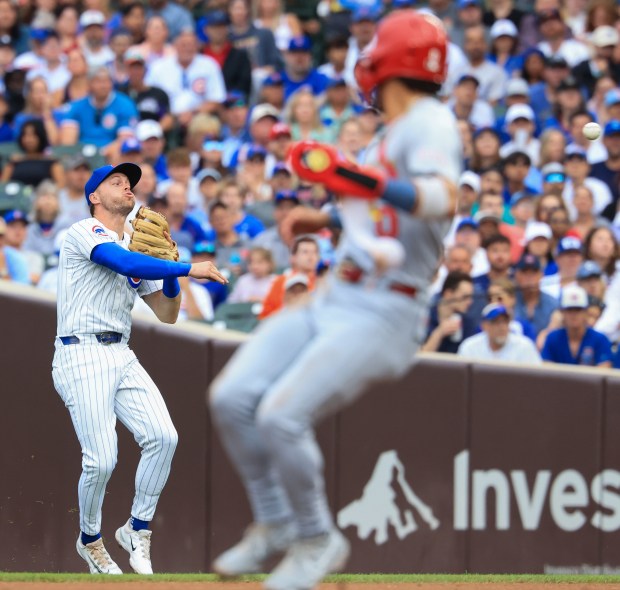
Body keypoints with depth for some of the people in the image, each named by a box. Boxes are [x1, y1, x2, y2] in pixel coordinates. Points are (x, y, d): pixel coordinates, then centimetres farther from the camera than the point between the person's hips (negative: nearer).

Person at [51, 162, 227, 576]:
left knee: (163, 437, -14)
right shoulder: (84, 232, -4)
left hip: (122, 356, 7)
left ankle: (137, 530, 2)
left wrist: (169, 269, 2)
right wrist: (187, 269, -24)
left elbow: (168, 315, 18)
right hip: (82, 354, -7)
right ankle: (90, 539, 13)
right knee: (102, 460, -13)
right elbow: (126, 264, -23)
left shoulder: (138, 247, 20)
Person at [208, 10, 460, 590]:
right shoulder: (394, 130, 17)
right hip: (332, 300, 9)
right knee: (231, 399, -1)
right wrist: (327, 220, 26)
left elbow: (443, 199, -32)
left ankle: (317, 540, -1)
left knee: (281, 416, -22)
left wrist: (370, 183, -45)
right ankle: (275, 525, 15)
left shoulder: (430, 122, -12)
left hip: (381, 316, -9)